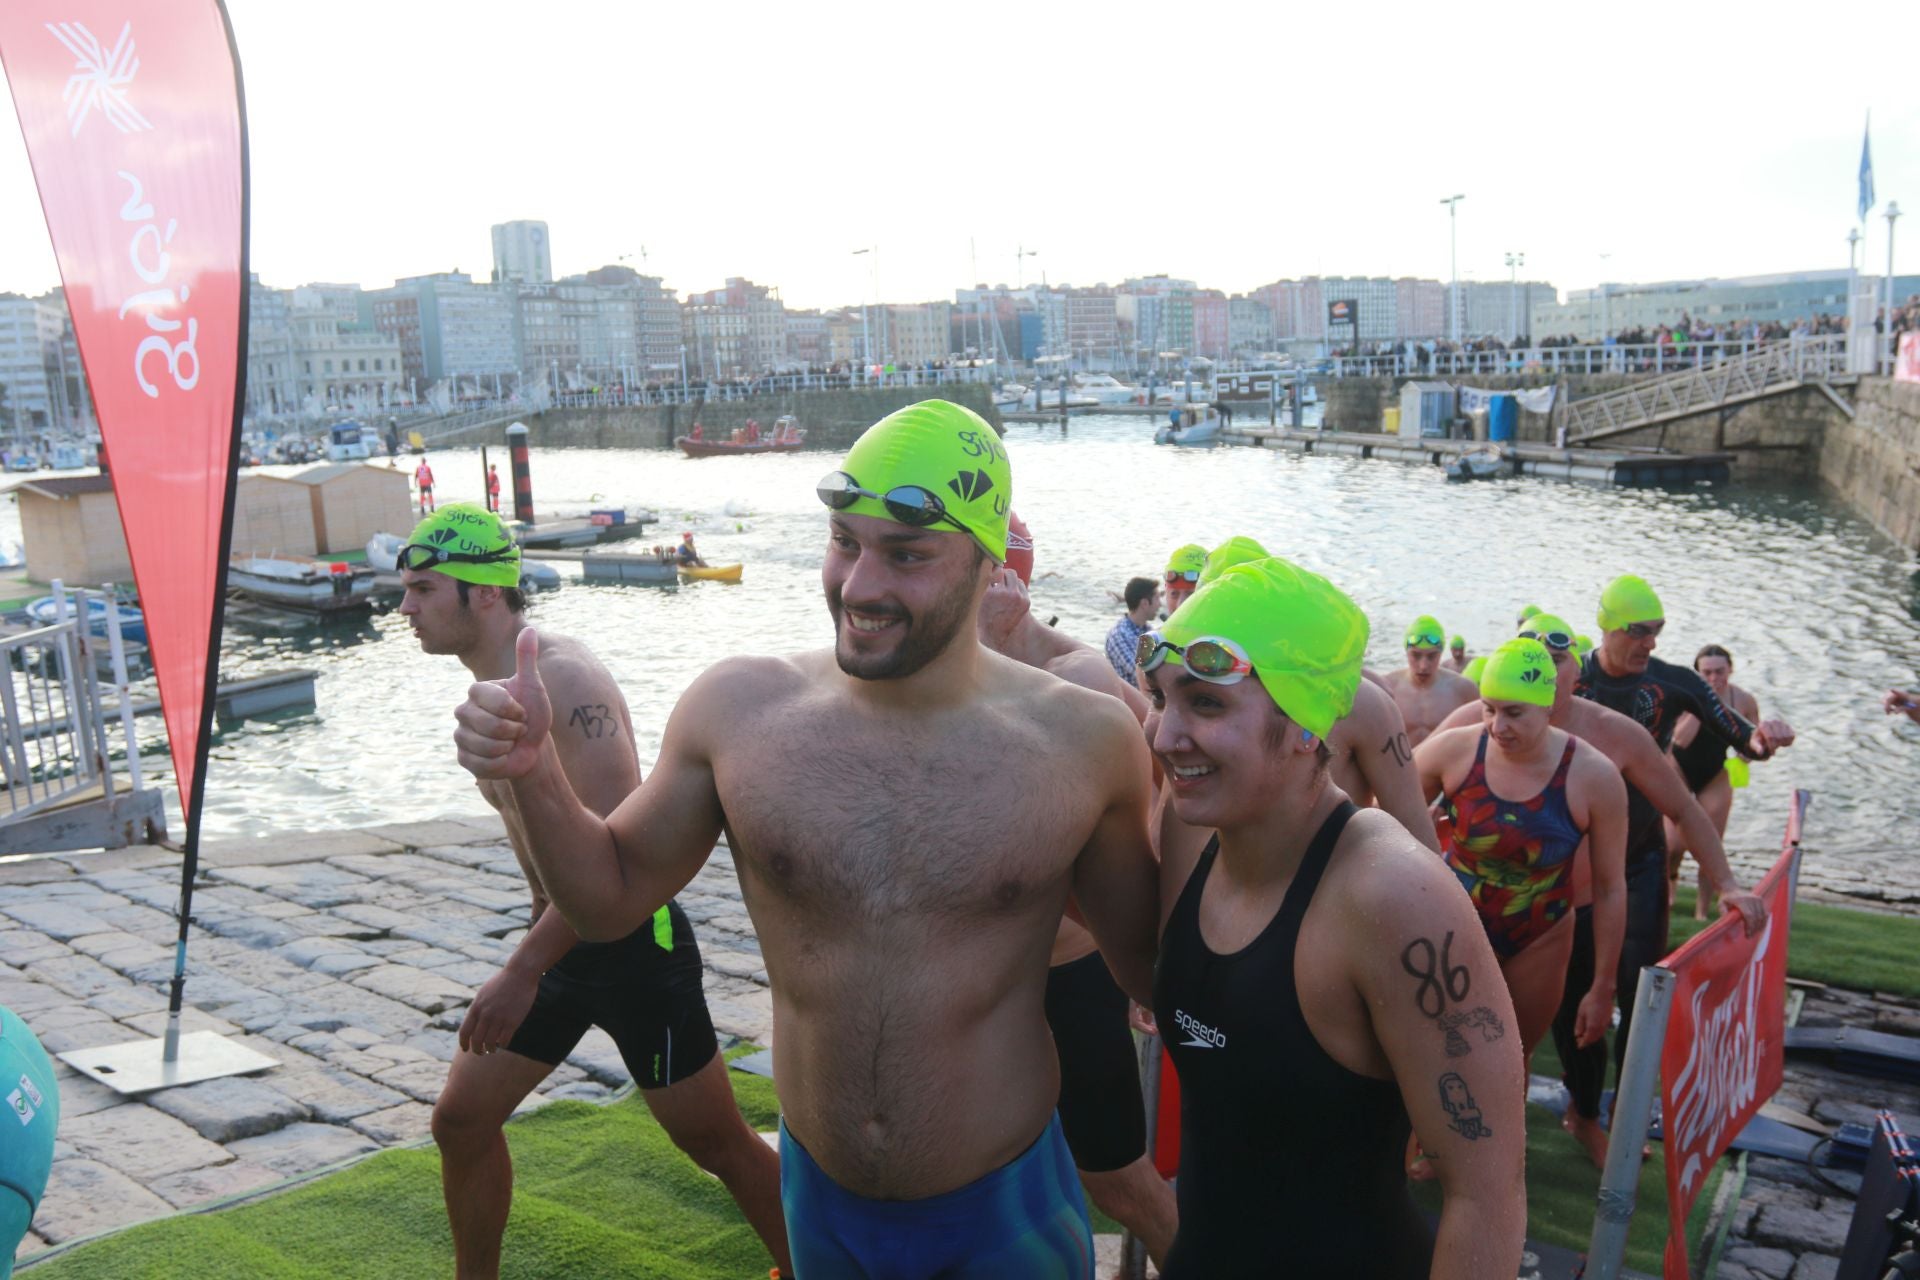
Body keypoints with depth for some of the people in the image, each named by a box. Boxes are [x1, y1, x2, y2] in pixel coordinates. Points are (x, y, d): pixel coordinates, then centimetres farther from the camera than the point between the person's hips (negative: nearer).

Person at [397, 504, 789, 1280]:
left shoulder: (562, 677, -21)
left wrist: (522, 971, -30)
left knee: (715, 1141, 4)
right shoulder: (493, 691, 8)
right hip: (557, 946, 9)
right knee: (460, 1119, 11)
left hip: (633, 945, -9)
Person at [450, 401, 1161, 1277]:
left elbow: (1150, 966, 1)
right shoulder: (737, 709, -10)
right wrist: (534, 773, -13)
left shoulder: (1084, 741, -14)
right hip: (817, 1202, 2)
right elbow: (610, 897, 2)